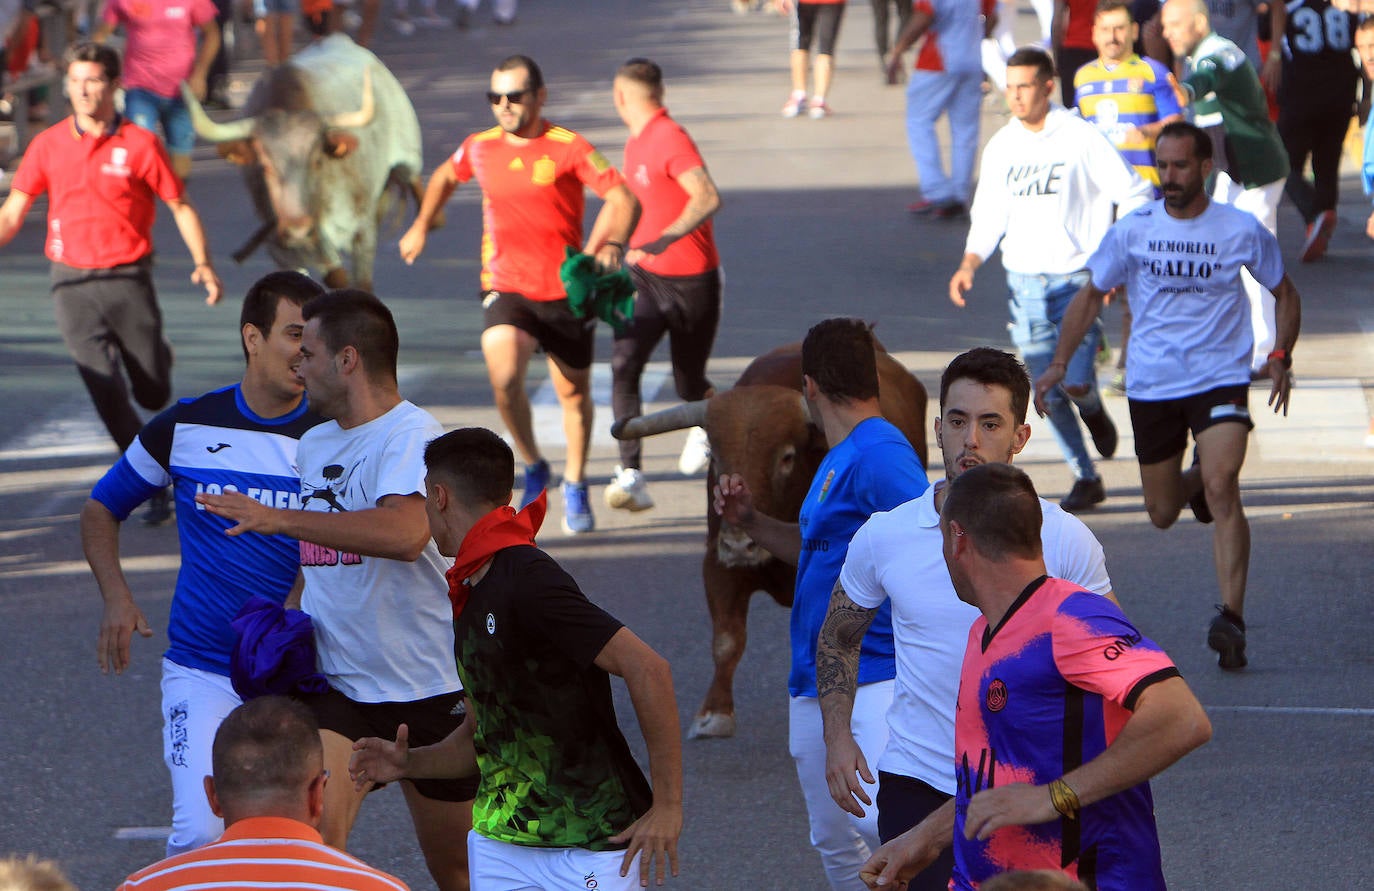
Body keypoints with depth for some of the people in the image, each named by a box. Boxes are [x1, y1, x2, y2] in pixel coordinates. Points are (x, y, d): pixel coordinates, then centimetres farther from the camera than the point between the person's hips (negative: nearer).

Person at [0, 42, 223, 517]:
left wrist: (203, 264, -10)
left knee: (153, 395, 8)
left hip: (128, 280, -1)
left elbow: (180, 206, 2)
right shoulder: (48, 145, 1)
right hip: (72, 284, 1)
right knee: (108, 396, -9)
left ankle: (159, 358, 47)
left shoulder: (140, 144, -4)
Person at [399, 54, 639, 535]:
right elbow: (446, 176, 28)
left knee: (573, 393, 11)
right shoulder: (480, 148, 4)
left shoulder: (568, 148, -8)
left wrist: (612, 245, -33)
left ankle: (575, 487, 35)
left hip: (566, 291, -1)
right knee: (504, 376, -24)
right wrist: (420, 227, 31)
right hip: (506, 287, 1)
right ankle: (533, 467, 0)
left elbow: (623, 198, -15)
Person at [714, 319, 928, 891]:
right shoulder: (838, 459, 18)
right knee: (835, 841, 13)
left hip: (874, 678, -10)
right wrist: (750, 522, 16)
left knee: (881, 820, -27)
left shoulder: (880, 456, -14)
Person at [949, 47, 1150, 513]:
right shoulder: (1000, 147, 7)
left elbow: (1134, 198, -3)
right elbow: (989, 217, 14)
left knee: (1075, 382, -16)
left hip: (1077, 279, -4)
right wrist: (968, 265, -2)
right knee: (1049, 393, 2)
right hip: (1023, 281, 4)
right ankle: (1085, 478, 17)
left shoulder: (1081, 139, -7)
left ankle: (1094, 409, 20)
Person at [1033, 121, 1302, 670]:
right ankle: (1193, 479, 48)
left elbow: (1284, 295, 11)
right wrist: (1058, 365, 5)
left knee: (1222, 490, -23)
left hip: (1221, 381, -2)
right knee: (1163, 515, 10)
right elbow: (1090, 297, 12)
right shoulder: (1132, 231, 0)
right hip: (1151, 386, 2)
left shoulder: (1242, 231, -2)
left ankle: (1232, 616, -26)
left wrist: (1281, 357, -3)